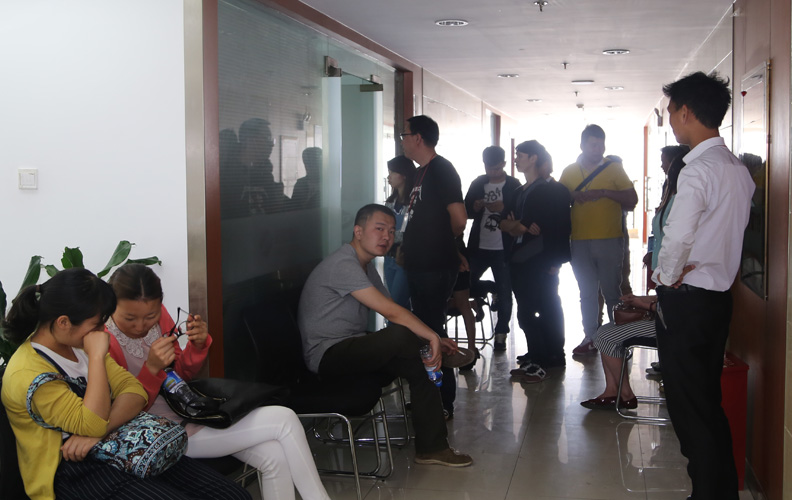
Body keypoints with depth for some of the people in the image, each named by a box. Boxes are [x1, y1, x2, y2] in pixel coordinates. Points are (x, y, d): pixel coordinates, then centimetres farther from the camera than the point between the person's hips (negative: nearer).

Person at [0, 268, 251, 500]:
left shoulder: (78, 344, 9)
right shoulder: (27, 375, -17)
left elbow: (134, 391, 1)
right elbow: (93, 424, -23)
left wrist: (100, 430, -17)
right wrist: (96, 356, -24)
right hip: (77, 470, -7)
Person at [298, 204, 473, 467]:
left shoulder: (367, 266, 15)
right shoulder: (342, 264, -19)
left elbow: (391, 313, 12)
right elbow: (390, 312, -26)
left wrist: (433, 341, -2)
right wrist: (433, 337, -21)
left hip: (352, 351, 10)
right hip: (327, 355, -10)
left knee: (421, 363, -6)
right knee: (400, 335, -31)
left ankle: (431, 447, -3)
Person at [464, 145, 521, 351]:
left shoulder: (513, 185, -1)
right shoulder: (478, 183, 8)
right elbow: (466, 211, 9)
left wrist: (503, 208, -22)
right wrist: (475, 206, -13)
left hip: (503, 249, -3)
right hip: (478, 247, 3)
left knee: (504, 293, 0)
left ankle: (500, 335, 8)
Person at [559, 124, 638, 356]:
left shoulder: (614, 168, 3)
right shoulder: (569, 171, 11)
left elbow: (632, 200, -3)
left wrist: (605, 193, -14)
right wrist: (574, 196, -9)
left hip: (609, 239, -3)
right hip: (580, 241, 3)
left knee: (611, 292, -2)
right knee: (587, 293, 9)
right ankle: (590, 338, 17)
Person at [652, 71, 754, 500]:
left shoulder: (699, 170, -18)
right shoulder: (738, 170, 10)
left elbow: (678, 237, -28)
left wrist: (667, 276, -11)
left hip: (685, 299, -9)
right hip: (718, 294, 9)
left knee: (689, 406, 1)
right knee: (709, 402, 18)